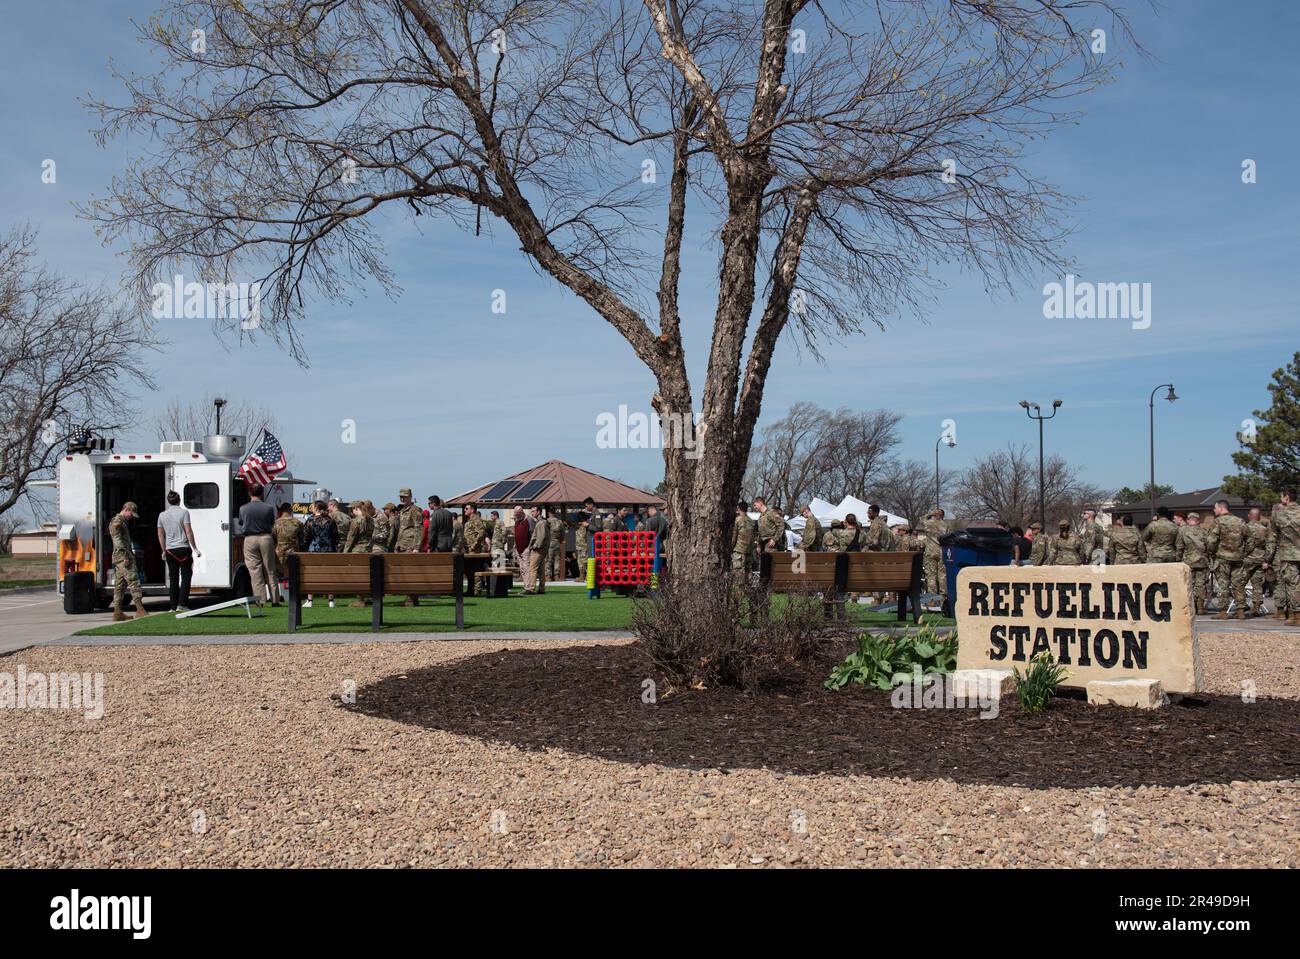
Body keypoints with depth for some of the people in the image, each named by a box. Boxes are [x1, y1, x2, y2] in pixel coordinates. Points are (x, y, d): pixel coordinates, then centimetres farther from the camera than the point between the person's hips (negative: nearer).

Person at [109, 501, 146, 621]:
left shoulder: (123, 522, 24)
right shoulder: (117, 522, -8)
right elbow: (118, 541, -17)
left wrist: (130, 555, 22)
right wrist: (125, 557, -21)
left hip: (120, 559, 11)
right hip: (122, 557, -11)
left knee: (120, 585, 7)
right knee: (133, 581, -13)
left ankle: (117, 612, 7)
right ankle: (139, 609, -18)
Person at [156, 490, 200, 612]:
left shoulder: (162, 515, 8)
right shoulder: (183, 512, -5)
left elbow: (160, 535, 12)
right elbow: (188, 531, -8)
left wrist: (164, 550, 22)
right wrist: (195, 548, -3)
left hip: (170, 550, 4)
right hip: (183, 548, -4)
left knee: (173, 578, 9)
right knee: (186, 576, 0)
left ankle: (173, 606, 8)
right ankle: (182, 604, -8)